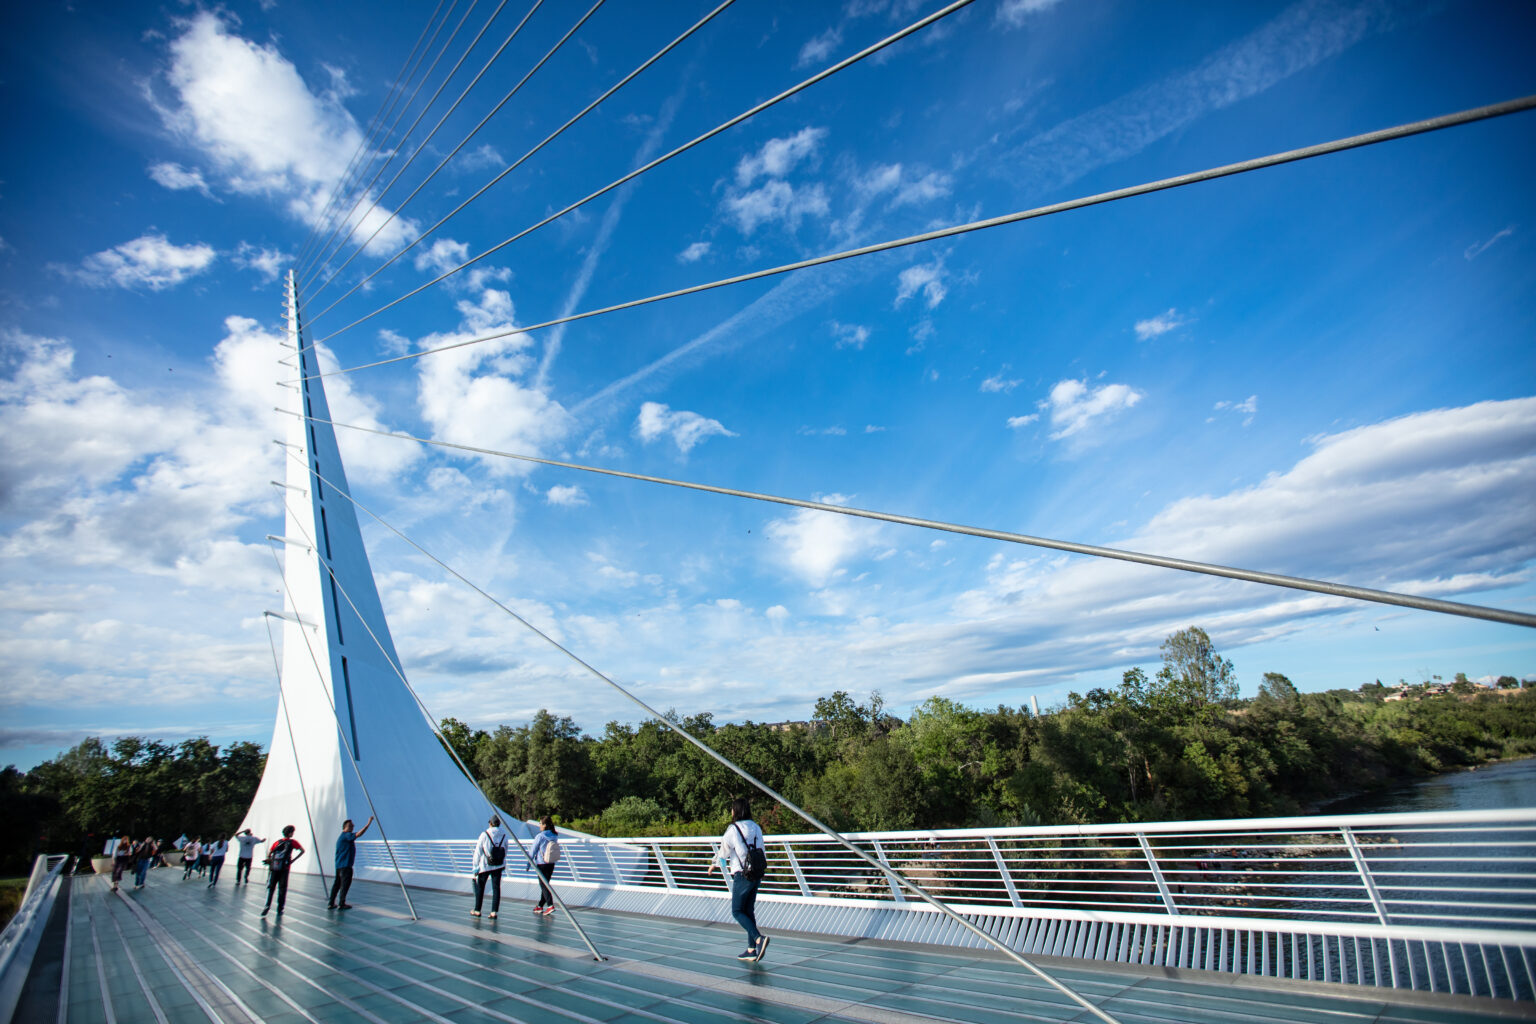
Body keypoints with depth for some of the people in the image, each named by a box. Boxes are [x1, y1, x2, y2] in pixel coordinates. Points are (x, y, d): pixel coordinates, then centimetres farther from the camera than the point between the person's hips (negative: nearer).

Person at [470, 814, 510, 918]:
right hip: (498, 865, 3)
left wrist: (475, 866, 1)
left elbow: (478, 851, -7)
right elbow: (505, 851, 8)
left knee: (480, 887, 14)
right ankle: (494, 912, 1)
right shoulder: (504, 835, 1)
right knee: (496, 888, 5)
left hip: (485, 865, -2)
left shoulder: (484, 835, -9)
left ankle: (477, 910, 23)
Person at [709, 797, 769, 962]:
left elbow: (724, 852, -3)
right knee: (749, 911, 14)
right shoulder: (756, 828, 6)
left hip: (742, 875, -6)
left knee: (737, 912, 4)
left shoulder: (733, 830, -11)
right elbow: (761, 851, 10)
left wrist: (714, 865, 16)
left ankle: (759, 938, -13)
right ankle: (752, 949, 13)